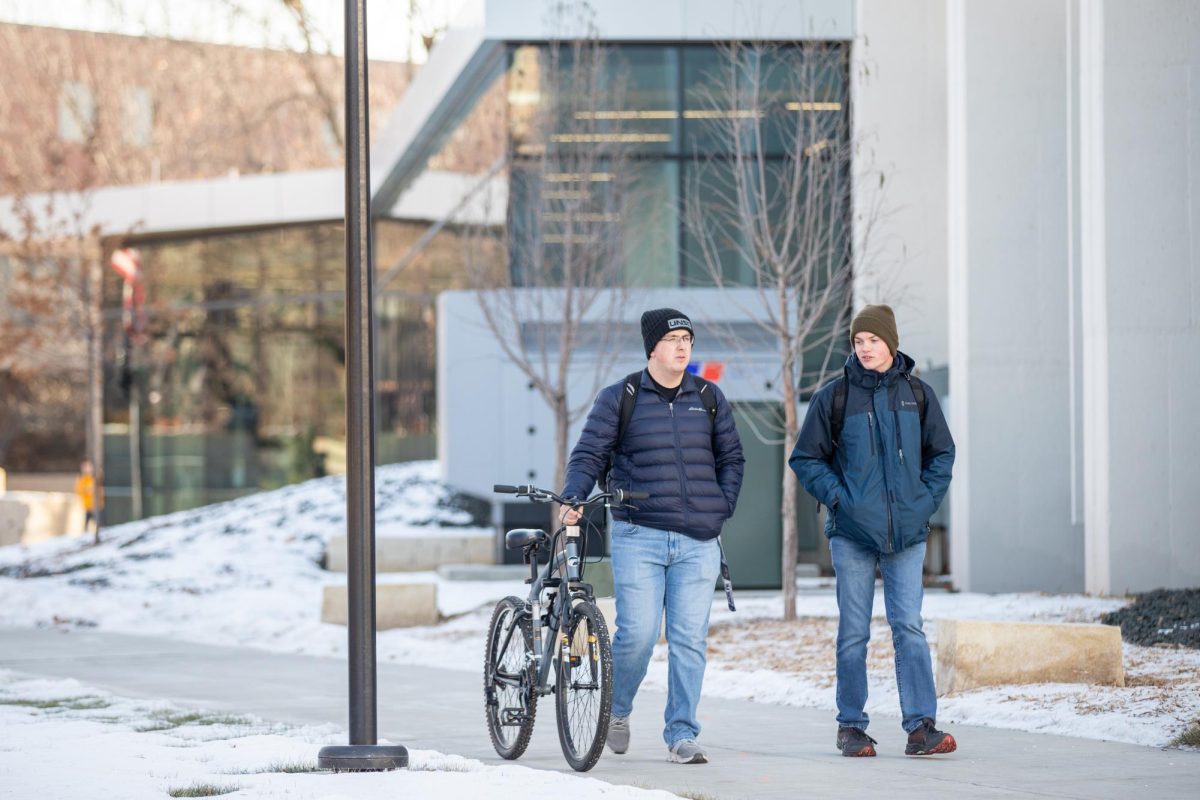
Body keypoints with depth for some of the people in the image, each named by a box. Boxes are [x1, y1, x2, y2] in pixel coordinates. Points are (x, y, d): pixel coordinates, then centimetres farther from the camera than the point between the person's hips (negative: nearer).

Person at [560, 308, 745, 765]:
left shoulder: (709, 398, 12)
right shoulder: (619, 399, 3)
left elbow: (731, 457, 20)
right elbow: (589, 454, 2)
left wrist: (723, 508, 7)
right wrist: (573, 498, -15)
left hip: (698, 542, 3)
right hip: (638, 536, -3)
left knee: (689, 639, -1)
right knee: (637, 633, -9)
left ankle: (681, 735, 6)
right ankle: (617, 709, 18)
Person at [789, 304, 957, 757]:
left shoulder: (917, 394, 7)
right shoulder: (834, 396, 1)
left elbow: (942, 453, 16)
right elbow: (805, 458, 6)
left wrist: (927, 499, 2)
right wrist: (837, 497, -7)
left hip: (907, 532, 1)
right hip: (853, 533, -1)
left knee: (909, 628, -5)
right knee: (854, 632, 2)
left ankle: (921, 727, -7)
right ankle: (851, 727, 10)